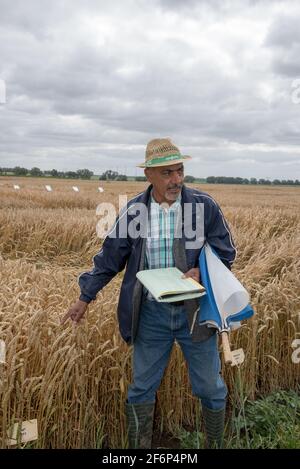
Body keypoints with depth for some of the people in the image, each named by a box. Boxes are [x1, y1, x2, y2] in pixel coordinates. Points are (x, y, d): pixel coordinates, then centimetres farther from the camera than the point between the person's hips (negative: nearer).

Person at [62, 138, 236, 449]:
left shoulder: (205, 206, -8)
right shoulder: (133, 211, -4)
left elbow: (226, 252, 0)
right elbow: (110, 257, 4)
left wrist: (200, 271, -20)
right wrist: (85, 298, 7)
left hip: (195, 310, 0)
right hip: (151, 313, 1)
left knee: (210, 388, 14)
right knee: (141, 389, 14)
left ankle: (215, 444, 40)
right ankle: (138, 446, 37)